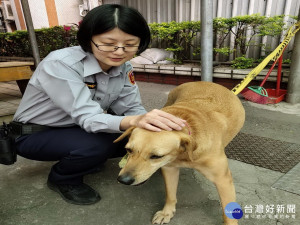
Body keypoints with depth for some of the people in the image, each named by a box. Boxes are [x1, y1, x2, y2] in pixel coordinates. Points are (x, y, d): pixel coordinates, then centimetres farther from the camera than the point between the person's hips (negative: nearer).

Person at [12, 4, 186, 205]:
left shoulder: (124, 68, -10)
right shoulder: (60, 64, -29)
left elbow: (132, 109, -12)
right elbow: (88, 118, -36)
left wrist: (153, 125, -33)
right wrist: (134, 121, -55)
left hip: (79, 128, 6)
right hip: (37, 135, -5)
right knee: (97, 145, -35)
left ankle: (90, 160, 13)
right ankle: (62, 180, -1)